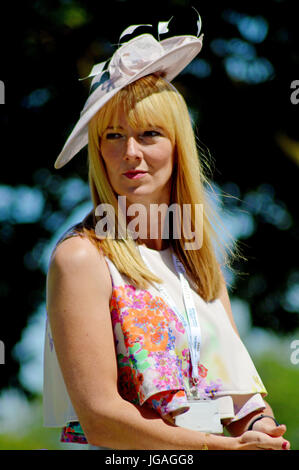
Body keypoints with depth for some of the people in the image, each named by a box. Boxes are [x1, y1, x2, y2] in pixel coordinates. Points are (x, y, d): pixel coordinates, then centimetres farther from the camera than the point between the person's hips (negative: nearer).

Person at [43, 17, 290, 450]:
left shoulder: (200, 259, 13)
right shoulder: (83, 257, -7)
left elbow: (242, 390, 13)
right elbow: (99, 419, -13)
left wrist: (261, 428, -7)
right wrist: (227, 445, -13)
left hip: (221, 446, 6)